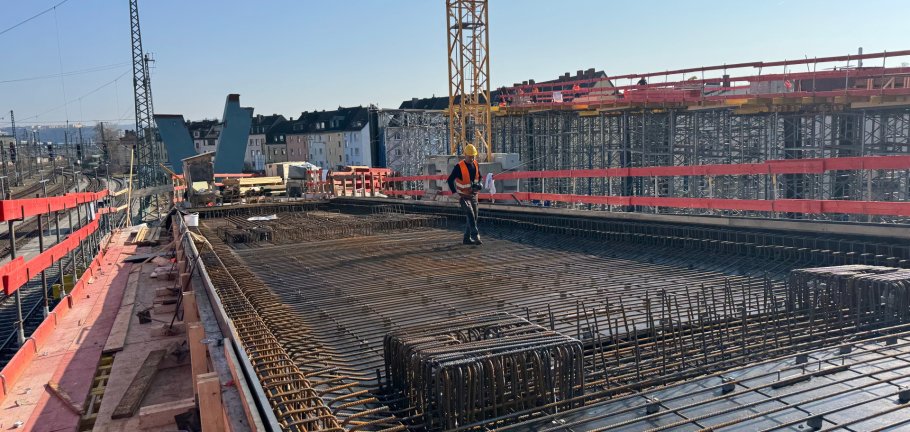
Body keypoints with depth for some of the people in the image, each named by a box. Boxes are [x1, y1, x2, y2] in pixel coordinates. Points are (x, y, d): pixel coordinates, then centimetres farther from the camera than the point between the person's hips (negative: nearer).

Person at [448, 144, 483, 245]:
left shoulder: (476, 165, 2)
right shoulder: (459, 167, -16)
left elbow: (479, 177, 16)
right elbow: (450, 180, -11)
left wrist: (479, 185, -5)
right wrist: (455, 192, -17)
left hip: (473, 196, 7)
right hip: (464, 197, -7)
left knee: (474, 217, 8)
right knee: (470, 215, -20)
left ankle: (467, 238, 17)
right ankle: (476, 237, -24)